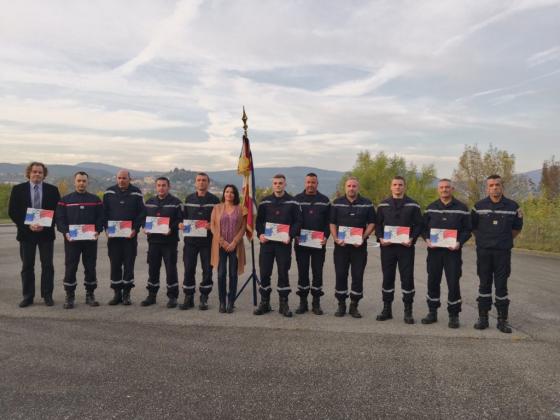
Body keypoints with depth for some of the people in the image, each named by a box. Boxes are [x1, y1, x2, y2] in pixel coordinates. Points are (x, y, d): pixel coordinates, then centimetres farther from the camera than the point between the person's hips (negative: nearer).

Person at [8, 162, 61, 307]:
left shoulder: (52, 190, 2)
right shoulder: (18, 189, 3)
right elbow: (12, 212, 0)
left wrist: (45, 225, -12)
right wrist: (28, 225, -12)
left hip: (46, 233, 0)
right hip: (26, 233, 1)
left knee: (47, 265, 3)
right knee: (27, 266, 7)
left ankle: (47, 295, 11)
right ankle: (28, 296, 16)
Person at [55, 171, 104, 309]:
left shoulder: (95, 199, 8)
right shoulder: (65, 200, 6)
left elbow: (100, 218, 5)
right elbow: (60, 219, 2)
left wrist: (97, 231, -11)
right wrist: (66, 232, -13)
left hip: (91, 239, 1)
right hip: (71, 240, -1)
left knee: (90, 267, 6)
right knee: (70, 268, 1)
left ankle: (90, 295, 17)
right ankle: (69, 296, 11)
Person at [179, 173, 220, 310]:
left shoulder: (214, 200, 2)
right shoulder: (189, 199, 11)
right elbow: (183, 216, 16)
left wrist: (212, 225, -17)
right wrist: (181, 224, -4)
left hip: (207, 240, -2)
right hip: (190, 239, 2)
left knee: (207, 270, 3)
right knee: (188, 269, 3)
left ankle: (204, 298, 17)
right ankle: (188, 298, 15)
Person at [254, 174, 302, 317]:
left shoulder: (292, 202, 2)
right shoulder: (265, 202, 8)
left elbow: (298, 221, 0)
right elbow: (259, 220, 10)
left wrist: (290, 235, -15)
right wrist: (260, 234, -7)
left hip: (284, 243, -2)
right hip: (266, 242, 2)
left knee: (283, 273, 4)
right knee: (264, 273, 4)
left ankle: (284, 304, 15)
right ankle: (264, 303, 18)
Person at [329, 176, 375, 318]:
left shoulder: (367, 204, 4)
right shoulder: (337, 203, 6)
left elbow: (371, 223, 4)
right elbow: (332, 223, 6)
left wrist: (363, 238, -10)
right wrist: (336, 238, -9)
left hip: (359, 246, 0)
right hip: (341, 245, 0)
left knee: (358, 276, 3)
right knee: (340, 275, 3)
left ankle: (354, 306, 15)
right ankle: (341, 305, 15)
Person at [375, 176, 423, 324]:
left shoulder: (413, 205, 4)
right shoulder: (383, 205, 10)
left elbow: (418, 225, 2)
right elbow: (378, 224, 10)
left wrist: (412, 239, -12)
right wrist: (380, 238, -6)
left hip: (406, 247, -2)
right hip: (387, 247, 2)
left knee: (407, 278, 1)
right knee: (387, 277, 7)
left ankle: (408, 311, 12)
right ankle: (387, 309, 18)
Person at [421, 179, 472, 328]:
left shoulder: (461, 208, 2)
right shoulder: (430, 208, 9)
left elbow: (467, 229, 2)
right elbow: (424, 227, 11)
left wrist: (459, 242, -14)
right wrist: (427, 239, -8)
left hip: (453, 251, -2)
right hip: (434, 250, 2)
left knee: (453, 283, 0)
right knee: (432, 281, 8)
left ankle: (453, 315, 13)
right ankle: (432, 312, 21)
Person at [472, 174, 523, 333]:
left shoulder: (513, 206, 1)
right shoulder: (479, 206, 1)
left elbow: (517, 228, 12)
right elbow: (473, 227, 10)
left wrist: (505, 240, 11)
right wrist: (483, 240, 9)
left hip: (503, 252, 0)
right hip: (483, 251, 0)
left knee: (501, 286, 2)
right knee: (484, 284, 7)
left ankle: (502, 320, 12)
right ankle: (483, 317, 15)